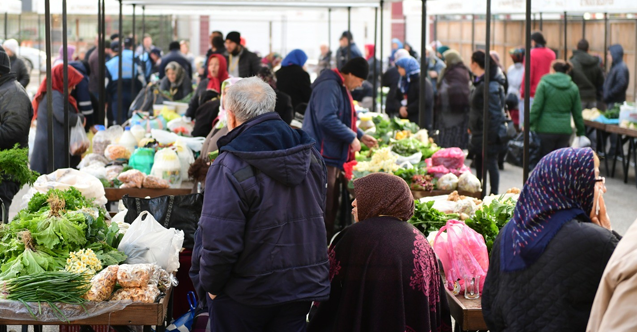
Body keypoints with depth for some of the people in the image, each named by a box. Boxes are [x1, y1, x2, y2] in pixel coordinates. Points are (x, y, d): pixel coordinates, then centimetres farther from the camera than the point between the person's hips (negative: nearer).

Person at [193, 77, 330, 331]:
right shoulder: (310, 155, 0)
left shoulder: (230, 168, -22)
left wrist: (210, 284, -7)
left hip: (246, 294, -5)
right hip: (304, 286, 5)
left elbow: (219, 242, -23)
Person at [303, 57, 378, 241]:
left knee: (331, 204, 15)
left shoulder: (341, 88, 18)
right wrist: (352, 137, -21)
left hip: (334, 155, 11)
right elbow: (327, 119, -28)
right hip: (323, 155, -11)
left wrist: (361, 136, 20)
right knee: (324, 206, -9)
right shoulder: (329, 87, -17)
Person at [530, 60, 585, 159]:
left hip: (545, 130, -3)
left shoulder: (544, 85, -3)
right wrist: (581, 131, 19)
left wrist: (528, 124, -2)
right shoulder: (573, 88, 9)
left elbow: (536, 107, -8)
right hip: (565, 130, 3)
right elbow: (577, 113, 11)